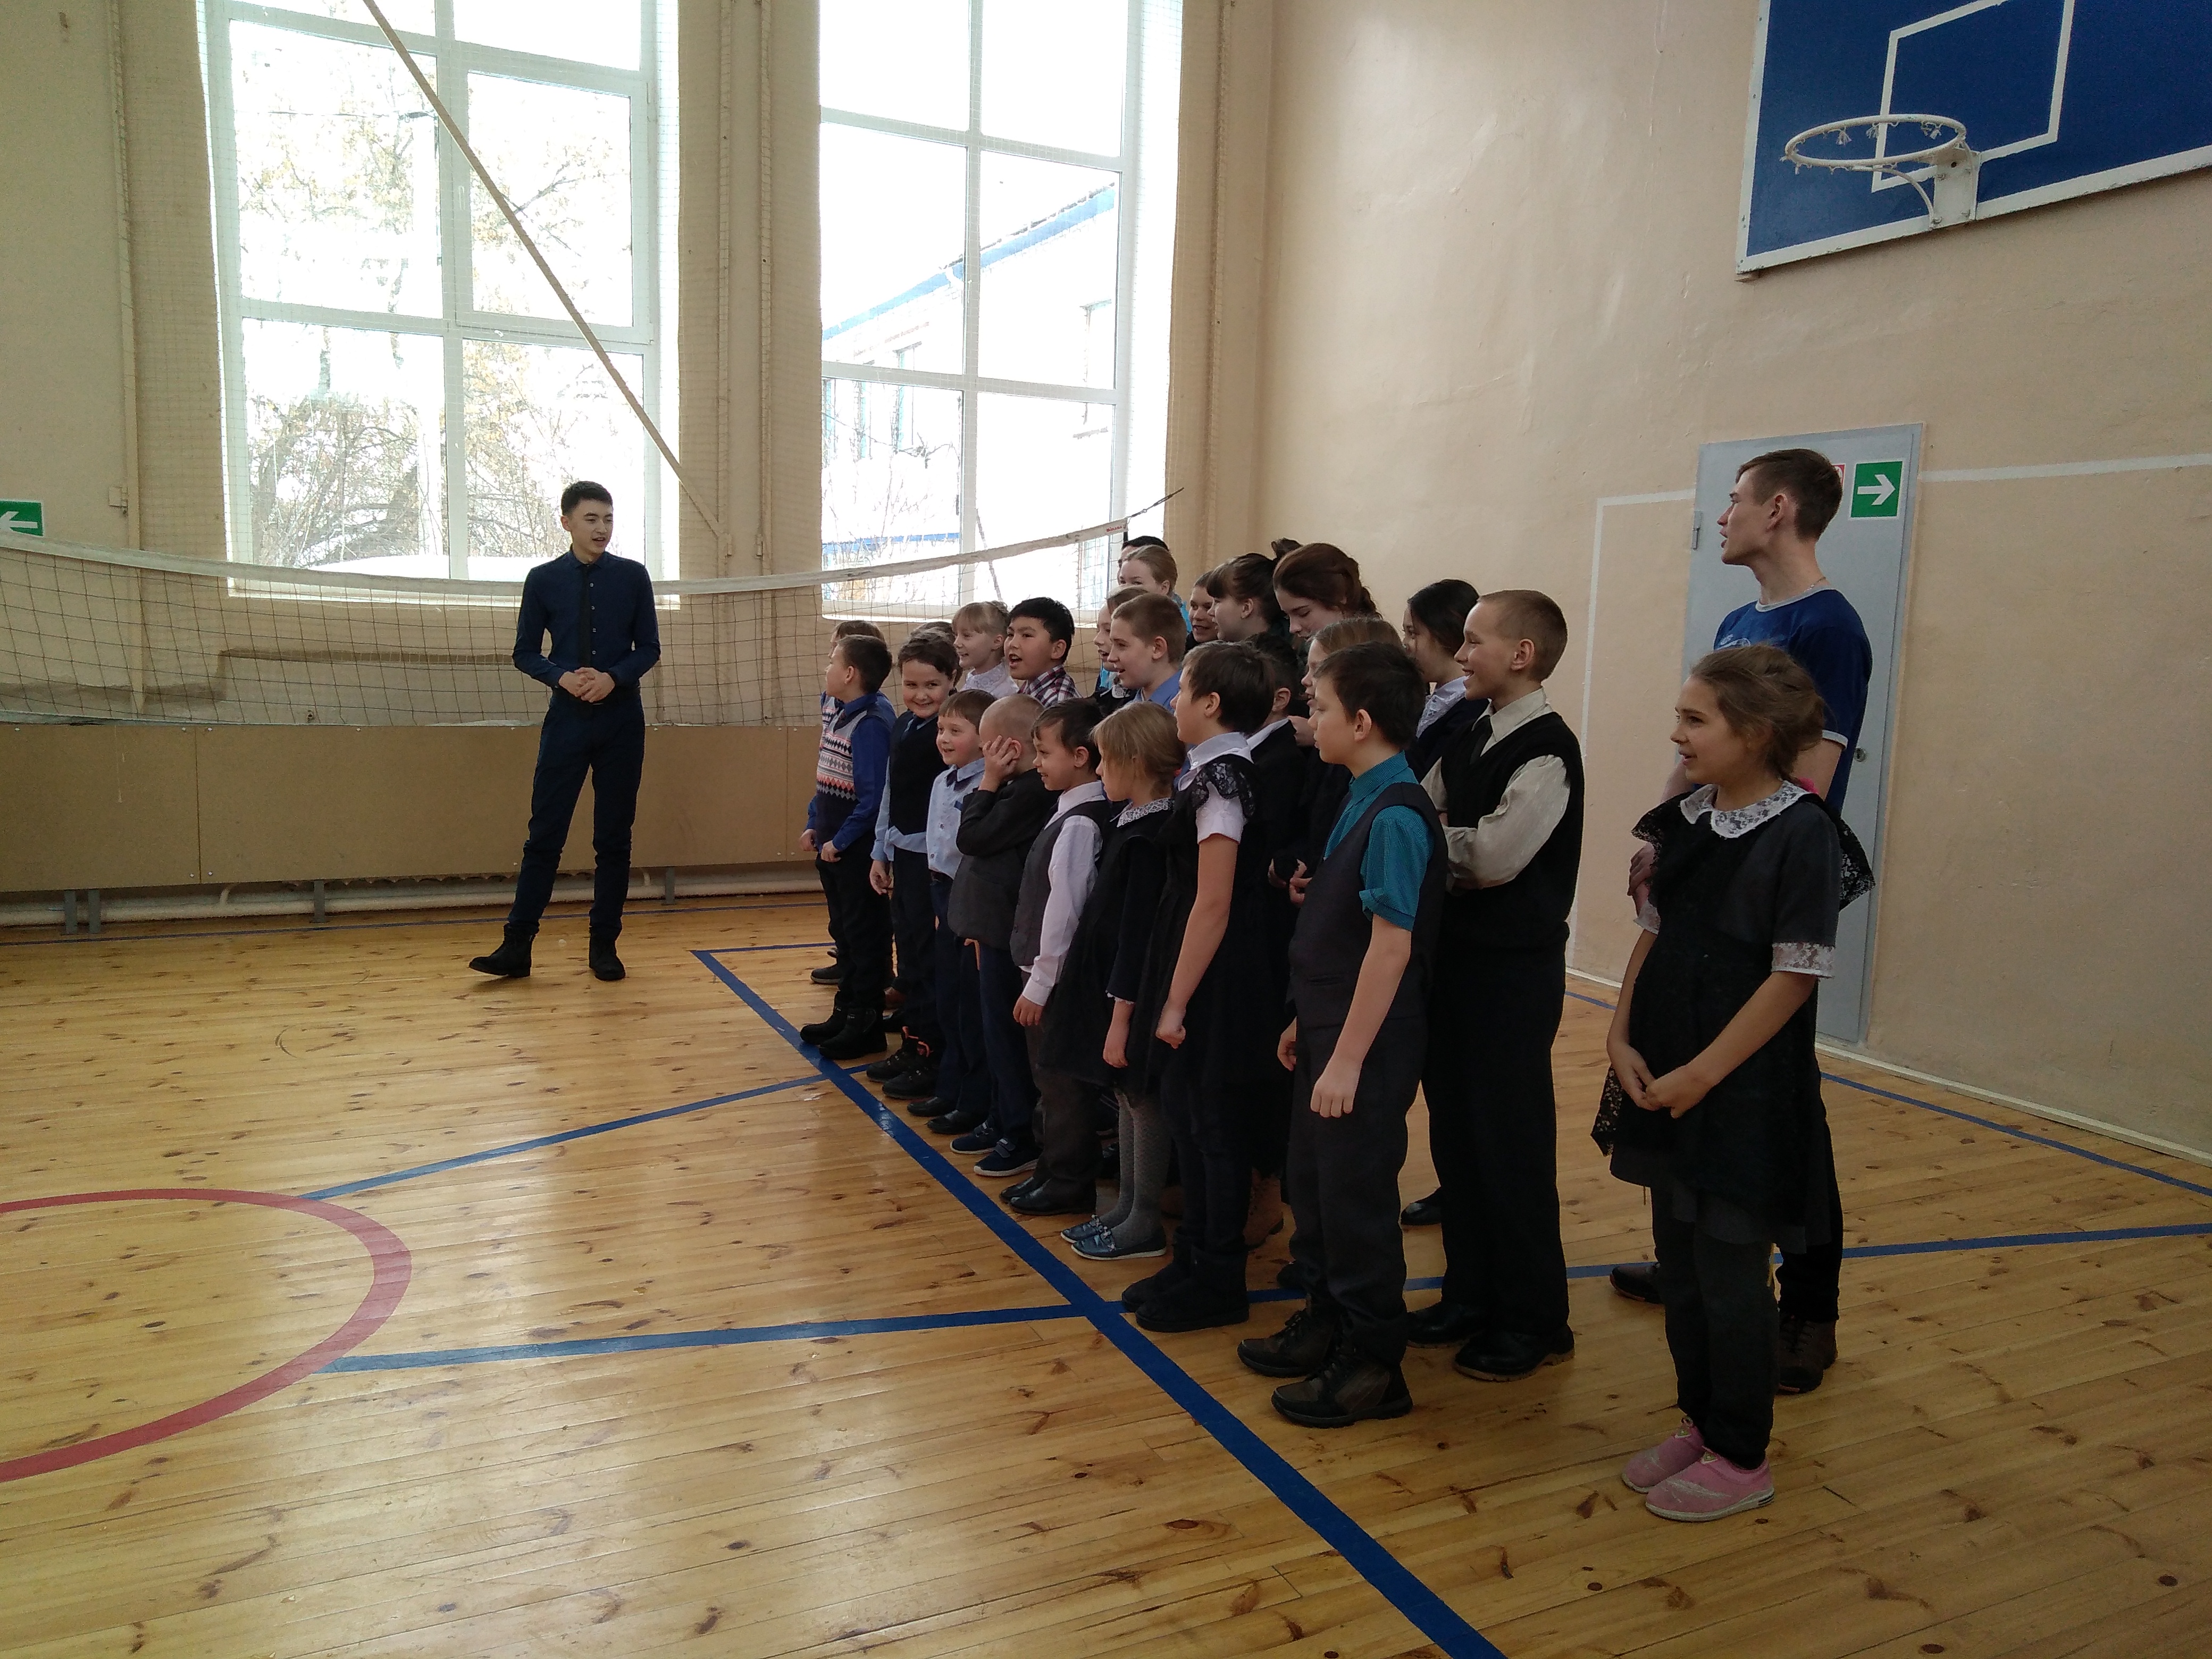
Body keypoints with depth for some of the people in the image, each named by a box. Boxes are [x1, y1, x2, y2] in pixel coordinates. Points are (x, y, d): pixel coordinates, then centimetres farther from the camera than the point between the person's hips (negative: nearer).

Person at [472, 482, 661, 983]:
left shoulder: (632, 576, 2)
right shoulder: (543, 579, 3)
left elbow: (649, 648, 4)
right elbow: (525, 653, 5)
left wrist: (613, 678, -14)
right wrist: (562, 676, -14)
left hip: (622, 721, 0)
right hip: (566, 720, 0)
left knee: (614, 838, 6)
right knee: (544, 835, 0)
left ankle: (604, 946, 15)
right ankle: (517, 947, 5)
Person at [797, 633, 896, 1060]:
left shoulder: (871, 723, -19)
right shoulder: (841, 717, 9)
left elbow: (873, 796, -22)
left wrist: (840, 840, -18)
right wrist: (814, 826, 10)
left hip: (857, 849, -9)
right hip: (831, 845, 9)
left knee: (865, 936, 1)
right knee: (844, 932, 17)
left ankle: (866, 1025, 10)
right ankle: (846, 1012, 29)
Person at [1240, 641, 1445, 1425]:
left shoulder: (1396, 816, -20)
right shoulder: (1362, 803, 9)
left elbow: (1391, 945, -24)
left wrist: (1347, 1059, -23)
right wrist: (1307, 1021, 17)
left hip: (1368, 1042, -9)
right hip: (1329, 1028, 9)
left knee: (1355, 1197, 2)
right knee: (1312, 1182, 19)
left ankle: (1374, 1365, 17)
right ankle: (1324, 1323, 35)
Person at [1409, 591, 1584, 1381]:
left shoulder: (1548, 749, -16)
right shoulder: (1468, 742, 11)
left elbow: (1494, 856, -23)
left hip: (1515, 967, -8)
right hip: (1456, 954, 8)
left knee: (1512, 1145, 2)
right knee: (1454, 1133, 15)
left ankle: (1535, 1320, 17)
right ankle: (1470, 1293, 30)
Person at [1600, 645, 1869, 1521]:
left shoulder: (1802, 833, -15)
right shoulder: (1687, 820, 5)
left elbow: (1795, 975, -16)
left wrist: (1703, 1072, -16)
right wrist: (1622, 1039, -3)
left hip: (1745, 1090, -7)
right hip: (1665, 1080, 7)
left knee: (1729, 1273, 5)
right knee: (1678, 1260, 16)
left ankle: (1741, 1458, 22)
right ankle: (1700, 1421, 34)